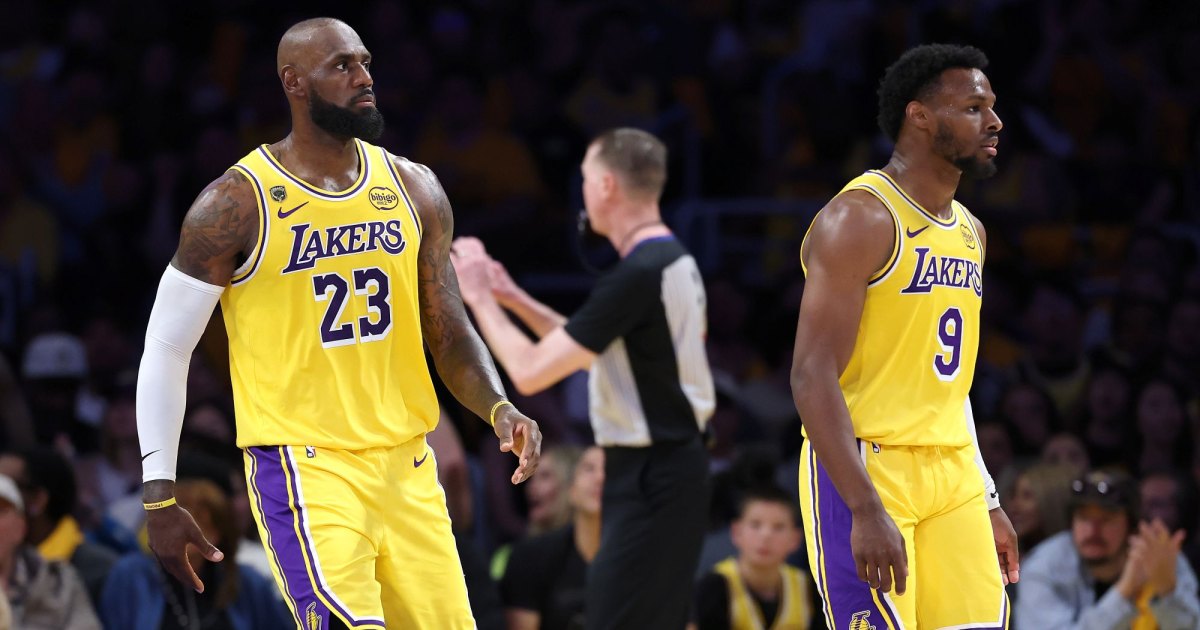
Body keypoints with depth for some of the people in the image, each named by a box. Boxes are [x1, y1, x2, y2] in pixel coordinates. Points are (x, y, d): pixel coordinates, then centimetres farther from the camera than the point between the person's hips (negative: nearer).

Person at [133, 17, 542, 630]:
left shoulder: (413, 189, 7)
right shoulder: (237, 205, -8)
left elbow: (449, 333, 11)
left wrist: (500, 410, -10)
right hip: (305, 467, -6)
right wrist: (158, 498, -5)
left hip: (408, 467, 6)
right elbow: (166, 349, -2)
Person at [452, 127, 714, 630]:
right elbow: (588, 351, 26)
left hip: (651, 482, -10)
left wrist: (479, 298, -5)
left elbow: (530, 371, -19)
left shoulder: (638, 276, -20)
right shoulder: (676, 262, 11)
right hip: (670, 469, 10)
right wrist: (516, 301, 20)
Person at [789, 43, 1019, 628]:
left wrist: (987, 502, 20)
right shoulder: (859, 219, -12)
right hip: (863, 471, -8)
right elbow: (813, 376, -18)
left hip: (952, 474, 8)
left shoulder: (969, 231, 16)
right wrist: (866, 510, -25)